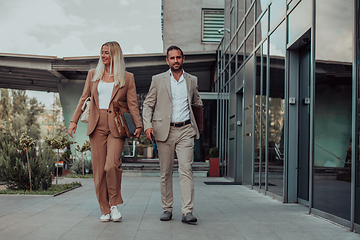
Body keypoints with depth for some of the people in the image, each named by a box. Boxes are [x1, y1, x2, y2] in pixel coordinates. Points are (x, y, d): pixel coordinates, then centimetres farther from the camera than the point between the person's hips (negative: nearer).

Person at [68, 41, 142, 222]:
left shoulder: (127, 78, 7)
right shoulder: (93, 74, 14)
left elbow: (132, 104, 3)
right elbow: (83, 98, 13)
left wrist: (138, 125, -8)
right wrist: (74, 120, 5)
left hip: (116, 126, -3)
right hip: (97, 126, 3)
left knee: (112, 165, -17)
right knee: (98, 169, 1)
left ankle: (115, 204, 5)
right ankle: (105, 210, 13)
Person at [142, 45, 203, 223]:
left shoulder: (192, 80, 12)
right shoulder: (158, 80, 7)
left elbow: (197, 103, 27)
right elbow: (148, 104, 6)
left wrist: (197, 122, 15)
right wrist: (147, 125, -8)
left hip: (185, 130, 1)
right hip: (164, 130, 0)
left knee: (186, 170, -10)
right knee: (165, 172, 4)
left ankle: (187, 212, -11)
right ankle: (167, 209, 15)